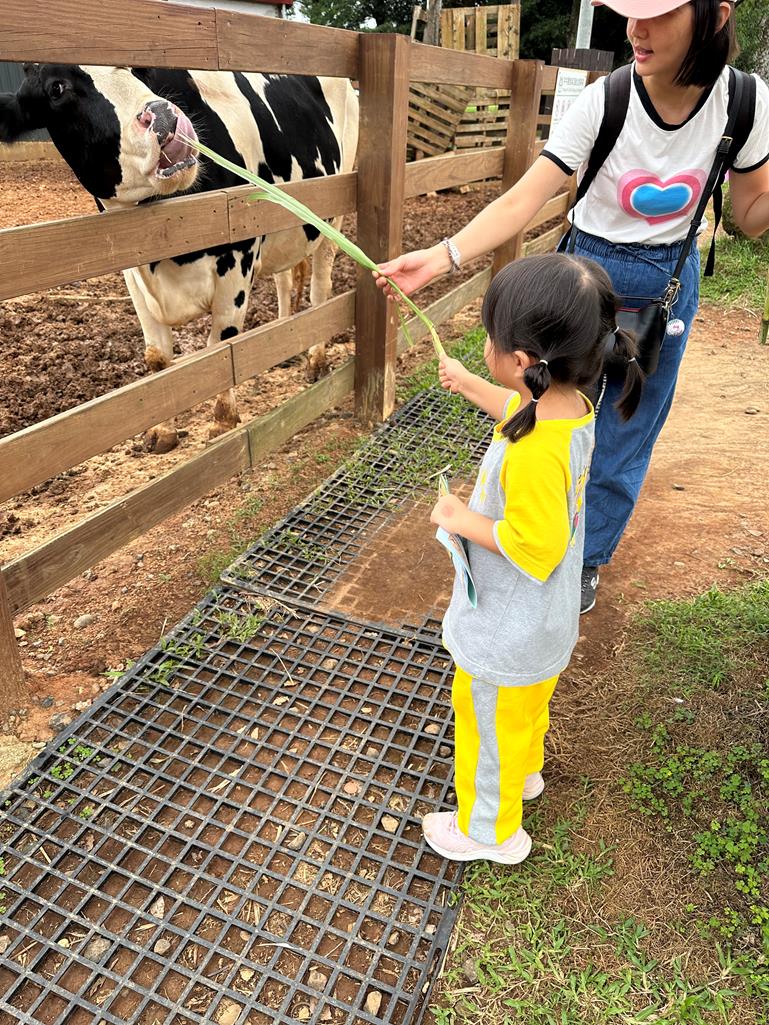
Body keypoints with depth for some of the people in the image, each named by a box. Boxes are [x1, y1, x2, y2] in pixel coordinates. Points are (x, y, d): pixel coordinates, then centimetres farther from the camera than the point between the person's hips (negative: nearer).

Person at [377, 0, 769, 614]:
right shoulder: (603, 102, -18)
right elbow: (520, 202, -24)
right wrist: (440, 257, -38)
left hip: (669, 284, 1)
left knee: (624, 438, 10)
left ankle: (586, 557, 34)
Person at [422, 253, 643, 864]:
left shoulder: (536, 453, -39)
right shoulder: (570, 403, -10)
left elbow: (534, 548, -33)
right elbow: (518, 409, 13)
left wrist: (463, 520, -21)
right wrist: (468, 384, 20)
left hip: (508, 634, -9)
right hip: (546, 619, 9)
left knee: (491, 721, 17)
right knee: (526, 707, 34)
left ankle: (491, 830, 43)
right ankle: (525, 771, 61)